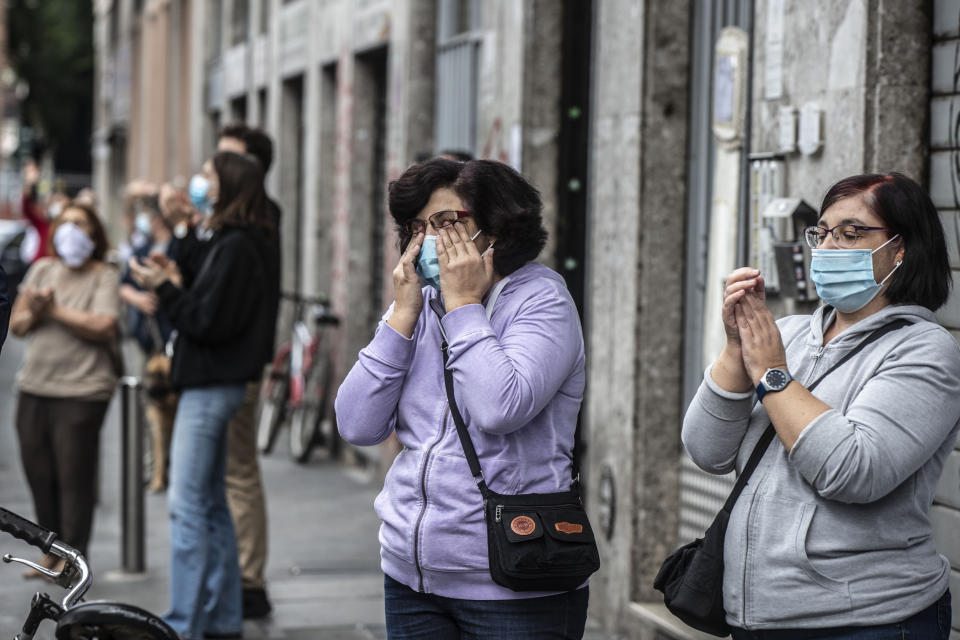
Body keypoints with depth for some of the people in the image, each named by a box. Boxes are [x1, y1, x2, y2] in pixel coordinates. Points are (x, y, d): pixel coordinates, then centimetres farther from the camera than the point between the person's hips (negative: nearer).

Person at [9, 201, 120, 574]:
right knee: (38, 475, 9)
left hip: (81, 392, -5)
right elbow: (16, 326, 12)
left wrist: (55, 309, -12)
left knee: (74, 478, -3)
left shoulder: (104, 277, -2)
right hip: (34, 387, 6)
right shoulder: (41, 270, 13)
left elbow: (103, 326, -18)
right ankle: (52, 552, 23)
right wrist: (33, 313, -10)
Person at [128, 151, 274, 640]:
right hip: (212, 384, 10)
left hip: (211, 389, -10)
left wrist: (165, 289, -12)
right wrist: (174, 285, 9)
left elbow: (209, 323, -19)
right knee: (210, 504, 14)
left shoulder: (235, 248, -16)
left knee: (186, 504, -9)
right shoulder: (230, 243, 14)